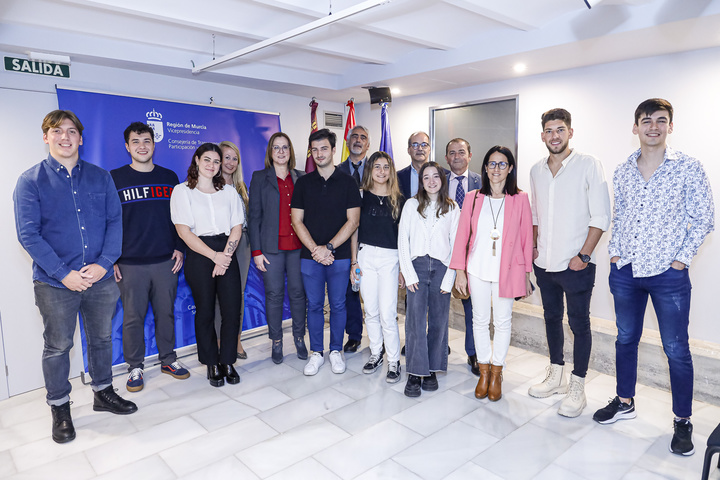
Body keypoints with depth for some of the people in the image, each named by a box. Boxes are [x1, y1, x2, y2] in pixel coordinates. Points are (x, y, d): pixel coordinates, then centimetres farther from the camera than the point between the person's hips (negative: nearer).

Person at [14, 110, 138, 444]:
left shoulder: (101, 177, 5)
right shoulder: (31, 181, -3)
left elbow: (115, 221, 1)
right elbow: (28, 234, -8)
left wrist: (104, 263, -12)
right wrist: (63, 274, -16)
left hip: (101, 278, 3)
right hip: (55, 283, -2)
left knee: (102, 338, 16)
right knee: (58, 346, 10)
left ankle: (102, 392, 36)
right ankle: (59, 408, 28)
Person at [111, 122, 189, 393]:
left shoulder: (169, 177, 9)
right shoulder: (114, 179, 1)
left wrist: (179, 248, 5)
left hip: (166, 261, 2)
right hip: (129, 264, -2)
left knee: (166, 312, 11)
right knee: (133, 317, 6)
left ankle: (168, 359, 26)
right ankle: (135, 367, 21)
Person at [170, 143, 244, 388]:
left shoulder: (229, 191, 13)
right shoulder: (182, 191, 3)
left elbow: (237, 228, 7)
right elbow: (184, 232, -6)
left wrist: (226, 256, -7)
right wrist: (214, 256, -11)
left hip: (227, 255, 3)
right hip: (199, 256, -2)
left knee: (232, 309, -3)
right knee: (205, 312, 4)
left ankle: (228, 361, 13)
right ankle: (212, 364, 20)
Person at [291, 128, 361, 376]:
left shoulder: (347, 182, 2)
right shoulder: (303, 183, 6)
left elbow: (353, 221, -4)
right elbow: (297, 220, 2)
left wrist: (328, 247, -12)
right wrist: (315, 249, -10)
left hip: (339, 256, -1)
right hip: (310, 256, 1)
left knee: (337, 305, 7)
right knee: (314, 305, 8)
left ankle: (336, 351, 24)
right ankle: (316, 353, 22)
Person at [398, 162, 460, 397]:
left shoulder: (452, 208, 8)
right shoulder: (412, 205, 7)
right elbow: (402, 240, 3)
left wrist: (449, 278, -4)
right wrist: (409, 274, -5)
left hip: (441, 267, 1)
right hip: (417, 265, -1)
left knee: (439, 320, 4)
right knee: (416, 319, -6)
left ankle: (432, 370, 18)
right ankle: (415, 373, 2)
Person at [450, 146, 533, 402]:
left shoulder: (520, 200, -2)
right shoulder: (473, 198, 2)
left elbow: (526, 238, 1)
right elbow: (462, 236, 2)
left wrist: (526, 274, 1)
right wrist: (459, 271, 0)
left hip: (507, 271, -1)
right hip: (477, 270, 2)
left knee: (503, 322, 8)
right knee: (480, 321, 11)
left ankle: (496, 373, 27)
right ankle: (483, 372, 28)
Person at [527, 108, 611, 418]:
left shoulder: (588, 165, -7)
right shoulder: (536, 170, 9)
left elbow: (601, 216, -10)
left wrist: (583, 255, -15)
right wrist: (533, 245, 6)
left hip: (576, 264, -5)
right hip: (545, 263, 6)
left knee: (579, 323, 3)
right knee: (552, 317, 16)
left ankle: (577, 388, 16)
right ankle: (556, 376, 31)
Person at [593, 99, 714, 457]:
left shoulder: (688, 168, -4)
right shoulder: (622, 172, 7)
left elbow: (703, 219, -3)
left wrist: (682, 259, -8)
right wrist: (614, 252, 5)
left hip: (668, 274, -4)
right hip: (625, 271, 4)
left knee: (676, 350, 4)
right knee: (625, 339, 15)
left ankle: (682, 421, 22)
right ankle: (624, 403, 33)